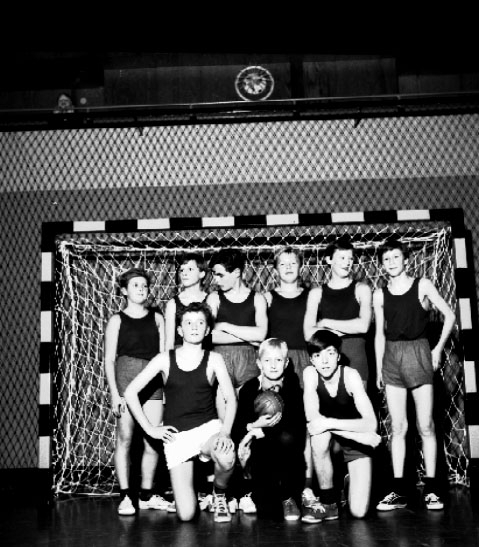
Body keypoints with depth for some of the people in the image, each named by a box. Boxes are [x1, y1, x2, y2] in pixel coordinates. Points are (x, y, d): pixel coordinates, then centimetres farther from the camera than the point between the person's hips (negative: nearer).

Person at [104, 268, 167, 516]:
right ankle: (125, 495, 7)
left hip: (154, 381, 3)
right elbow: (109, 359, 2)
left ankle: (146, 495, 14)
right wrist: (114, 393, -6)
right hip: (126, 377, -2)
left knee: (153, 440, 2)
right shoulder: (117, 320, 5)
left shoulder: (157, 318, 12)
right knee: (125, 438, -3)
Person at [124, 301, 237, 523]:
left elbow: (231, 399, -2)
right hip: (176, 435, 0)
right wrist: (150, 428, -2)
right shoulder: (165, 359, 1)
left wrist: (225, 431, -18)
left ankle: (219, 494, 0)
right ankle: (188, 488, 28)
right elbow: (130, 392, 2)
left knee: (227, 459, -37)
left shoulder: (213, 359, 3)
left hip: (208, 427, 0)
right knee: (186, 515, -11)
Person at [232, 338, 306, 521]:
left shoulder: (292, 384, -5)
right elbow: (236, 430, -6)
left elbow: (298, 423, -18)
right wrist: (255, 425, -27)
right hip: (261, 455, 0)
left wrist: (260, 430, -22)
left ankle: (289, 497, -12)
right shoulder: (249, 388, -3)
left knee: (287, 438, -34)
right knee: (267, 511, -19)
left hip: (289, 455, 1)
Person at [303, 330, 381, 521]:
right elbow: (312, 416, -25)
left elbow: (371, 423, -28)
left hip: (357, 442, -2)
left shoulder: (350, 375, -22)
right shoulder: (310, 373, -16)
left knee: (358, 512, -14)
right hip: (331, 439, 2)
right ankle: (328, 504, -16)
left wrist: (329, 423, -36)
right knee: (319, 437, -35)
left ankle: (350, 481, 21)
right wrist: (360, 433, -28)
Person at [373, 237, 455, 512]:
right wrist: (378, 368, 9)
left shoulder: (423, 285, 0)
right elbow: (380, 334, 12)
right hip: (392, 356, 3)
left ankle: (431, 489, 7)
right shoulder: (380, 295, 7)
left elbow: (449, 316, 3)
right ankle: (399, 491, 8)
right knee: (398, 427, 3)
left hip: (419, 353, -2)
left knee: (426, 426, -1)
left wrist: (439, 348, -3)